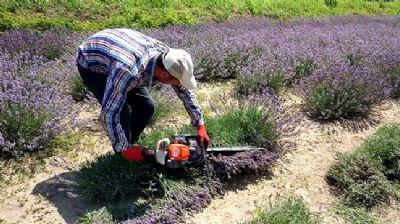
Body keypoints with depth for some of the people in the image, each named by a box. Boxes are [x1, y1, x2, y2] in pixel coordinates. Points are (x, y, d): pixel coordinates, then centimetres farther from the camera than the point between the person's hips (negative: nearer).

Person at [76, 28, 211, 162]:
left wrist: (200, 126, -9)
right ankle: (125, 159, 5)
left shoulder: (166, 55, -24)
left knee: (146, 107, -3)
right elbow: (108, 114, -37)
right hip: (91, 63, -6)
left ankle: (127, 144, 20)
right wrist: (125, 149, -25)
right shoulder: (128, 71, -44)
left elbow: (184, 90, -9)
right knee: (121, 112, -19)